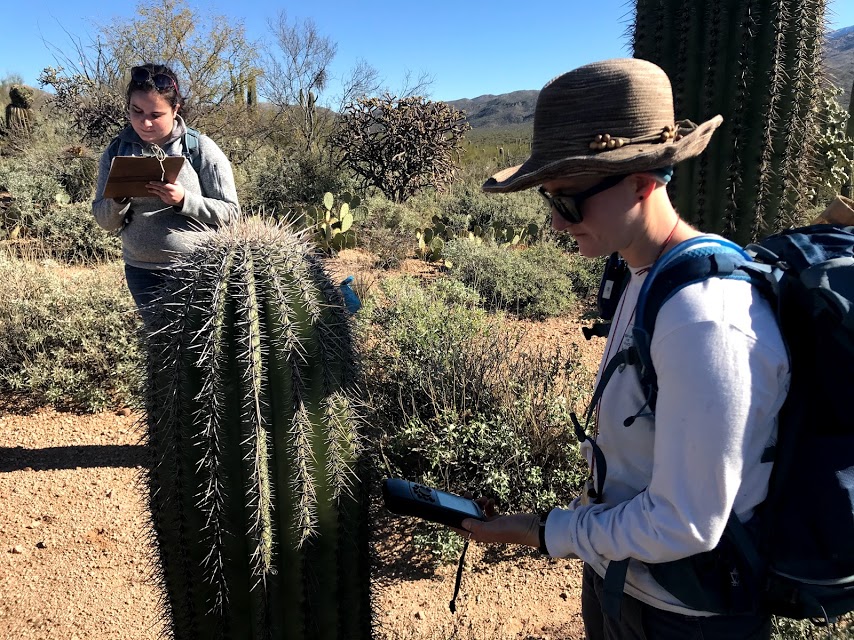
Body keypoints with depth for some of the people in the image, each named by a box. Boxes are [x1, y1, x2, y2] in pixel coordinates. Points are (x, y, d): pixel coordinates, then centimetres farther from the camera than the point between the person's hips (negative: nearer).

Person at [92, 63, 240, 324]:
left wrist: (183, 200, -24)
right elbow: (105, 222, 5)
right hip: (142, 272, 3)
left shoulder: (201, 148, -8)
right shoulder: (116, 151, 2)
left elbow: (230, 211, -9)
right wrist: (118, 200, -16)